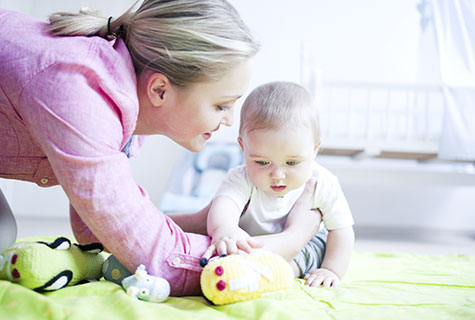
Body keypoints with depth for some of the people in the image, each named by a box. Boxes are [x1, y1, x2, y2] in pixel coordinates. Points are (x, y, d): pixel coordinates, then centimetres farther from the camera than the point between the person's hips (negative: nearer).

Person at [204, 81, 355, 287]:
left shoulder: (323, 184, -22)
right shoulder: (241, 180, -30)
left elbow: (341, 229, -13)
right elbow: (223, 205, -51)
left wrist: (331, 270, -23)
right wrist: (223, 229, -74)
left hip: (298, 249, 1)